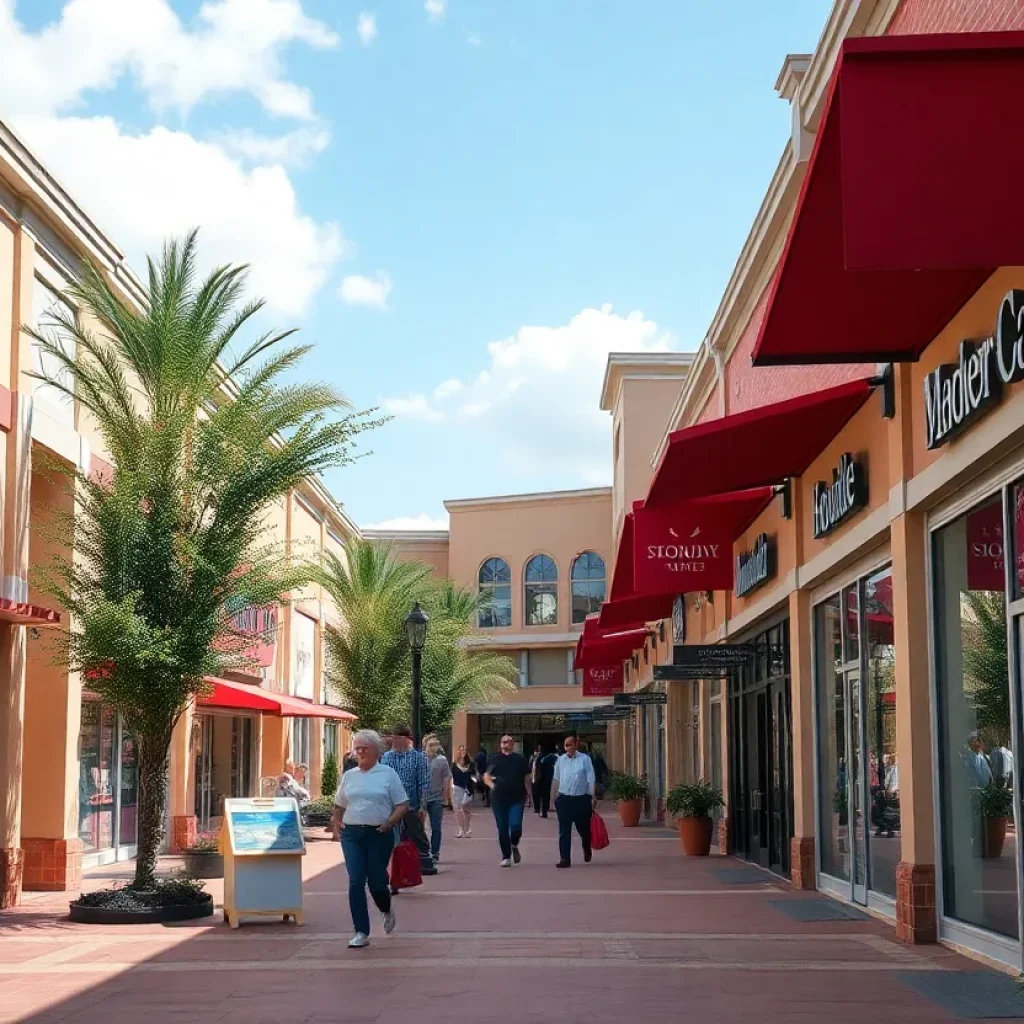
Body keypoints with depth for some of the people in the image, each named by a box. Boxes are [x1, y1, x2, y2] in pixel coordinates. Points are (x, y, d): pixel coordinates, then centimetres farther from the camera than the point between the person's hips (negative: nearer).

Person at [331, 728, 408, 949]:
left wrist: (390, 822, -14)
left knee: (376, 881, 4)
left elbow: (402, 805, 0)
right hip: (352, 834, 3)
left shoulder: (388, 774, 0)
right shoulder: (349, 775, 11)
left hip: (379, 834, -3)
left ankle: (387, 912, 37)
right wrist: (336, 821, 4)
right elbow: (339, 805, 21)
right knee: (356, 882, -5)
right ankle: (361, 933, 1)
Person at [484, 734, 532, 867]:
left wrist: (527, 795, 5)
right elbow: (486, 776, 10)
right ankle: (506, 857, 14)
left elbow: (527, 779, 8)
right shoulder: (495, 760, 5)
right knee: (502, 829, 4)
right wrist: (491, 785, -9)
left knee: (515, 826, -14)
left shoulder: (520, 760, 3)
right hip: (499, 799, 1)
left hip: (517, 799, -1)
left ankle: (514, 845, 18)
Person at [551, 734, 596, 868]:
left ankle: (587, 850, 41)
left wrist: (593, 797, -8)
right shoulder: (561, 760, 7)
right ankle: (565, 859, -2)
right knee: (564, 831, -4)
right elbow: (556, 780, 15)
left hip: (581, 799, -2)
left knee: (584, 828, 13)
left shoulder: (585, 759, -4)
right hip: (564, 799, 2)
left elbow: (591, 779, -4)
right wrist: (553, 797, 17)